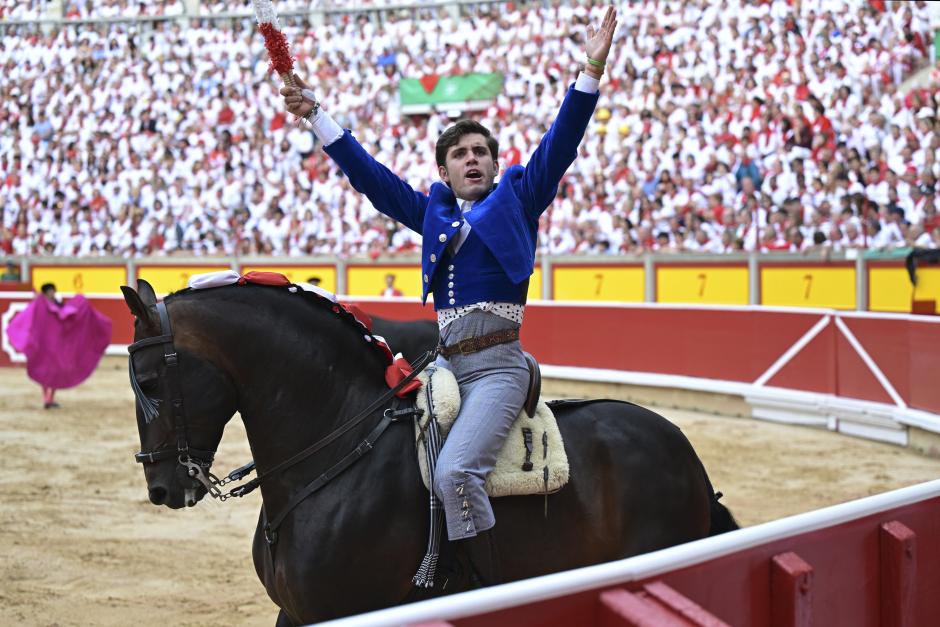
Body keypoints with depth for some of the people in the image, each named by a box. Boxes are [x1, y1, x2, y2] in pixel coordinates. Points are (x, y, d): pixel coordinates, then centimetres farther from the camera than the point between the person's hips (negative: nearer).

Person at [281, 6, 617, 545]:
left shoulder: (518, 199, 10)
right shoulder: (433, 212, 21)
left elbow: (560, 145, 0)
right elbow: (369, 175, 21)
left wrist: (592, 72, -11)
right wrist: (316, 116, 18)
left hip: (496, 365, -6)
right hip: (444, 362, 6)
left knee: (455, 472, -25)